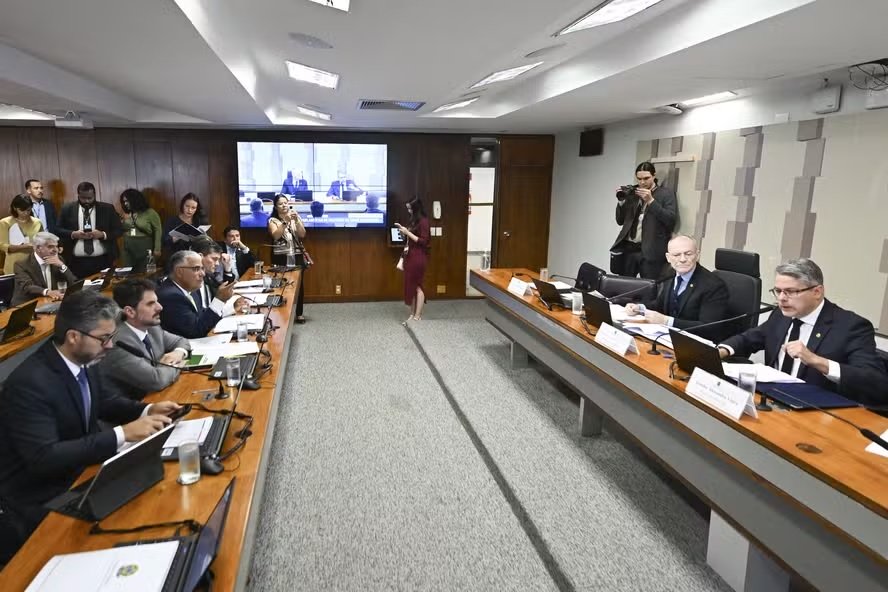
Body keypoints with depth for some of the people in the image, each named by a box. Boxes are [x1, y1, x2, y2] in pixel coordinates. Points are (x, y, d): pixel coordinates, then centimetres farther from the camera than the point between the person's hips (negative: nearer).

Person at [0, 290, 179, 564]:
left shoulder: (83, 361, -4)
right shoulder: (29, 384, -27)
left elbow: (106, 400, 12)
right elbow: (44, 458, -31)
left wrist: (147, 410, -7)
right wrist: (122, 434, -32)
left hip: (78, 472, 8)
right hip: (39, 502, -7)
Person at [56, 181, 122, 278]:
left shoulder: (108, 209, 3)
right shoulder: (67, 209, 6)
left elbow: (118, 230, 3)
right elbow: (57, 230, 7)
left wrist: (103, 235, -14)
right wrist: (72, 234, -12)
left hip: (103, 261, 0)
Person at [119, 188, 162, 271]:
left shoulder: (149, 212, -4)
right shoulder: (126, 214, 10)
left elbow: (158, 230, -5)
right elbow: (121, 230, 15)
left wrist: (157, 249, -8)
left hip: (144, 248, -4)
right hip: (128, 249, 4)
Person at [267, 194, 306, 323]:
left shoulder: (295, 217, 9)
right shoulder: (273, 220, 1)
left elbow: (302, 235, -3)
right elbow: (276, 235, -15)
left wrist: (296, 220, -16)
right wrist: (285, 222, -23)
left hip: (297, 256, 3)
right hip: (281, 257, -2)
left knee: (299, 284, 2)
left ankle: (299, 313, 13)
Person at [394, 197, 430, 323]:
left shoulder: (423, 221, -13)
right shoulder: (414, 220, 14)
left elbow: (423, 241, -17)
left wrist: (408, 233, -17)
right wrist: (404, 231, 5)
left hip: (418, 257, -9)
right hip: (410, 255, 9)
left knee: (417, 286, -3)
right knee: (410, 285, 9)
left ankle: (417, 317, 3)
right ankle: (412, 314, 15)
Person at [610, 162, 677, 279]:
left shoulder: (666, 193, 2)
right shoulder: (633, 193, 14)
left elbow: (671, 220, -11)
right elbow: (621, 221, 15)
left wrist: (651, 201, -17)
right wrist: (621, 200, 0)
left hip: (651, 251, -4)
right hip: (628, 248, 4)